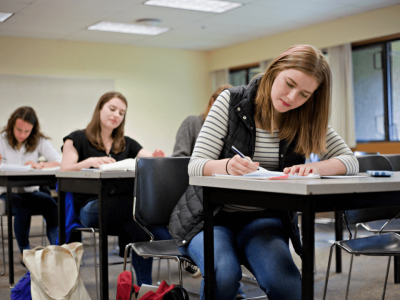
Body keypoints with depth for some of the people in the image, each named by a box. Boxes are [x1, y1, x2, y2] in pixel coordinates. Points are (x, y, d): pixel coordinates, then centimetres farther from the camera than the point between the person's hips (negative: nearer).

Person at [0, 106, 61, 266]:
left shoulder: (39, 141, 3)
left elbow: (60, 161, -8)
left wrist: (40, 165, -25)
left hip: (31, 191, 2)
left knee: (52, 205, -28)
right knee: (22, 208, -33)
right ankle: (24, 252, -12)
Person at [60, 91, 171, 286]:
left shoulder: (127, 144, 23)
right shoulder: (77, 139, 13)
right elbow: (65, 171, -1)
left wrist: (158, 158, -17)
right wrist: (90, 162, -21)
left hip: (122, 206, 4)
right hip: (90, 206, -4)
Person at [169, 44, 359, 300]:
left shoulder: (306, 119, 1)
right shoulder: (232, 101, -7)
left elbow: (350, 161, -1)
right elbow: (196, 166, -12)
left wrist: (316, 167, -24)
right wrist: (227, 166, -36)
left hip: (263, 219, 2)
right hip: (211, 214, -1)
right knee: (223, 276, -32)